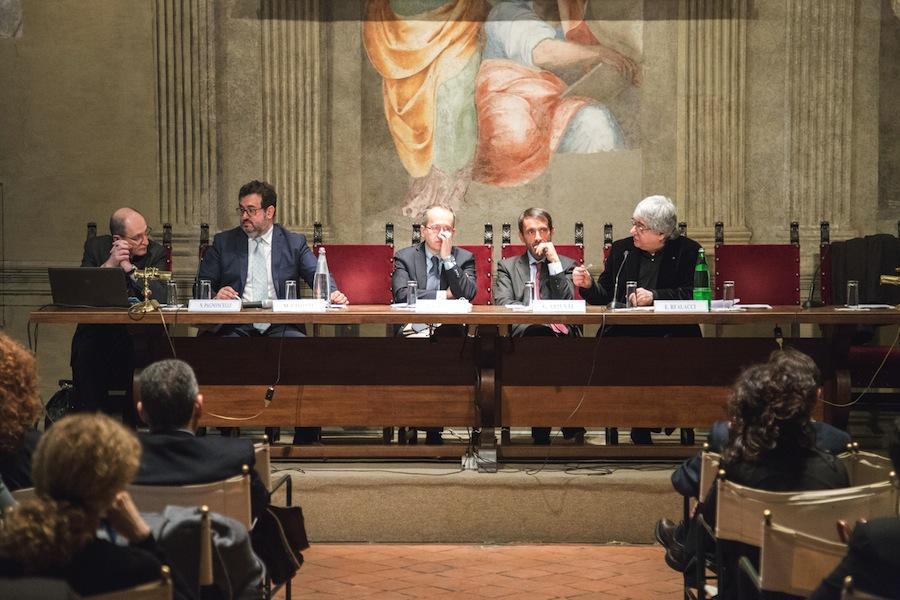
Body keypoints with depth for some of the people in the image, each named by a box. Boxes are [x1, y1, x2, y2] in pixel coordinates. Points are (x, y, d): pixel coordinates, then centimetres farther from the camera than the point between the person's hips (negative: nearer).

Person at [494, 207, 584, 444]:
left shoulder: (566, 265, 22)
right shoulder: (507, 266, 21)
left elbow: (567, 304, 4)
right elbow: (502, 304, 3)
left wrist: (554, 262, 1)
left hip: (561, 333, 1)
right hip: (524, 333, -1)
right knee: (544, 336, -39)